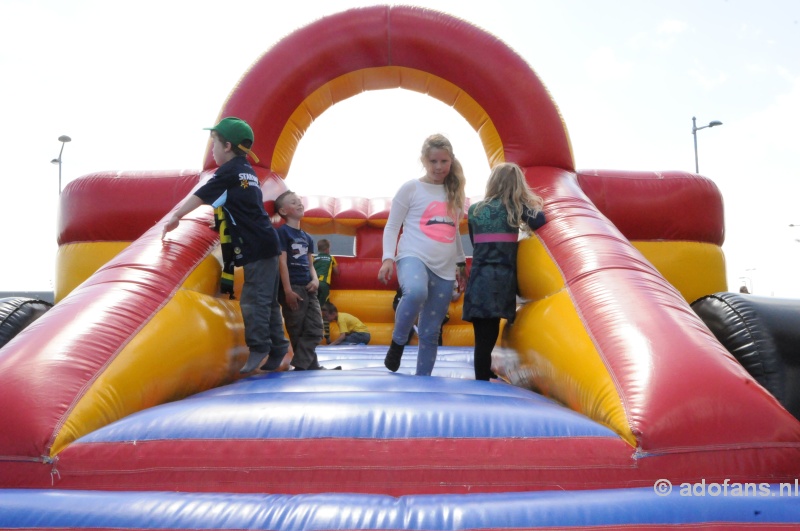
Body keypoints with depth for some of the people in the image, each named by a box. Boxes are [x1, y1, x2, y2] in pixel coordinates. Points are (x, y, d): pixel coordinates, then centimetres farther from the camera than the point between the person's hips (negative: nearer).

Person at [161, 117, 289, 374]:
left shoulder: (229, 171, -11)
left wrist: (175, 217, -2)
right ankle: (277, 348, 17)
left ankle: (258, 348, -5)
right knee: (266, 299, 13)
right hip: (265, 243, 10)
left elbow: (199, 196, -9)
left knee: (254, 299, -8)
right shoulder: (246, 170, 17)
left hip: (256, 246, -10)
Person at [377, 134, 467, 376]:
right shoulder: (411, 188, 1)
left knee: (430, 333, 4)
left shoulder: (453, 192, 14)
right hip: (413, 257, -5)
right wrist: (388, 258, -12)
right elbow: (392, 227, 1)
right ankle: (398, 342, -14)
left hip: (444, 269, 5)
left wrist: (461, 264, 22)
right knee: (416, 292, -39)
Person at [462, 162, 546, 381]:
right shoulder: (514, 206, 5)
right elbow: (539, 221, -9)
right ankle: (484, 382, 12)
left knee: (484, 338, 1)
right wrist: (534, 207, 13)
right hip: (502, 279, -2)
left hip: (479, 280, 2)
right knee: (488, 338, 5)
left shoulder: (474, 210, 14)